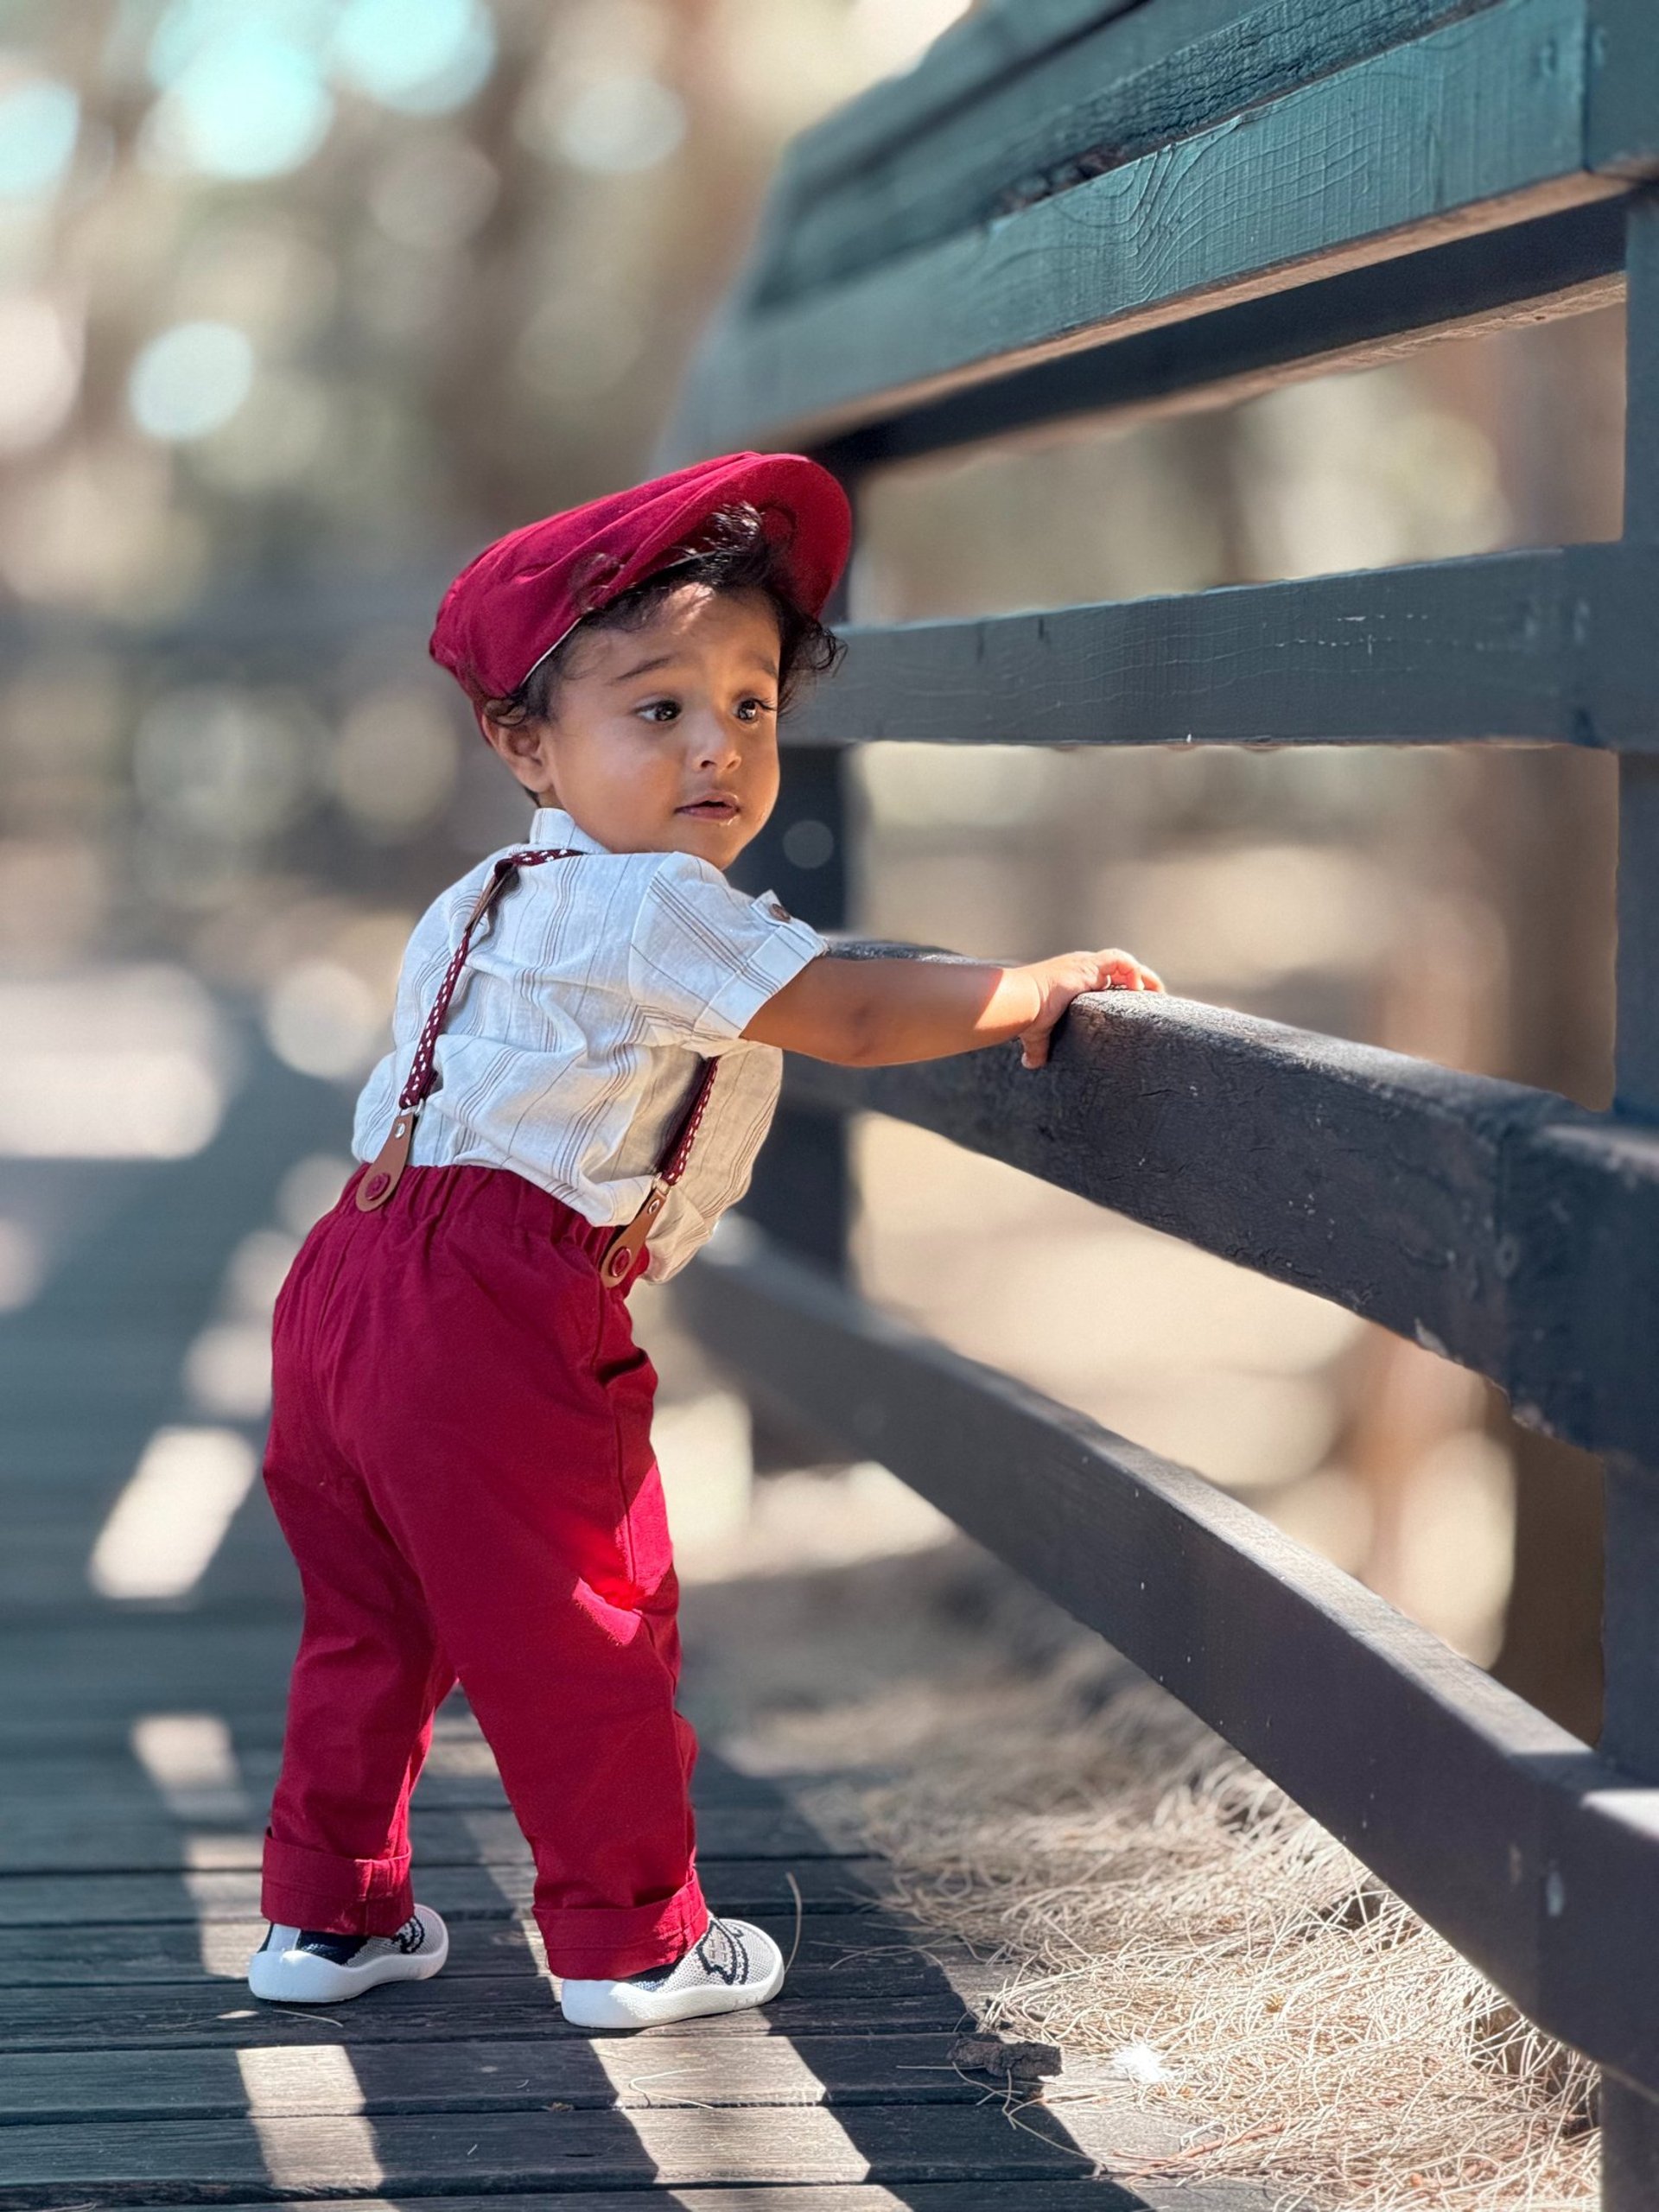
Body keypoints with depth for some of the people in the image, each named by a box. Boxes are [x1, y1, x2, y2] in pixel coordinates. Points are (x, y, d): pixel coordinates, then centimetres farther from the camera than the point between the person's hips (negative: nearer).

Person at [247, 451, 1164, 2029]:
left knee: (371, 1623, 20)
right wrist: (1049, 982, -7)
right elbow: (855, 1020, -17)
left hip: (352, 1278, 10)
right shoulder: (654, 911, -13)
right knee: (580, 1637, 4)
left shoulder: (491, 899, 18)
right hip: (502, 1323, -10)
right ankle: (631, 1943, 15)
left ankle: (326, 1913, 30)